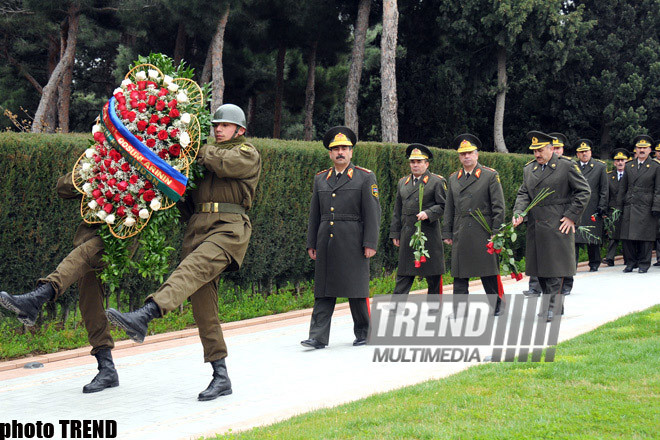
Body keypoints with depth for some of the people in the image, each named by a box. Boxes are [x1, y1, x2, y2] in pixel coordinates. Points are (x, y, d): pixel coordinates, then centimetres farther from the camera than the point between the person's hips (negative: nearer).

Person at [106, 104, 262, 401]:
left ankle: (143, 318, -54)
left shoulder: (248, 154, 9)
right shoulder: (208, 154, 30)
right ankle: (221, 377, 1)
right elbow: (189, 198, 31)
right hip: (198, 227, 7)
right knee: (203, 306, -1)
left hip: (229, 227, -7)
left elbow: (223, 163, -12)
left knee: (193, 268, -32)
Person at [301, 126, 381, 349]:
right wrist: (311, 244, 11)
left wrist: (370, 243, -10)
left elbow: (372, 213, -2)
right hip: (326, 242, 4)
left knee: (357, 289, -1)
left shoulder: (365, 178, 3)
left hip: (352, 243, -4)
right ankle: (319, 337, -3)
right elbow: (314, 214, 16)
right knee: (324, 290, 0)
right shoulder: (320, 179, 15)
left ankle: (363, 333, 15)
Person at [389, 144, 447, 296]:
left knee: (433, 278, 3)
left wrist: (428, 213, -19)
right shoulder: (402, 182, 15)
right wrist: (395, 234, 12)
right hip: (407, 235, 4)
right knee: (403, 276, 1)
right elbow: (397, 210, 16)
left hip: (429, 234, -4)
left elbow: (443, 206, -3)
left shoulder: (437, 182, 1)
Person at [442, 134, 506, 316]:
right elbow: (449, 209, 16)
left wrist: (496, 232, -8)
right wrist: (447, 233, 10)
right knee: (459, 273, 2)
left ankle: (496, 306, 16)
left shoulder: (490, 176, 0)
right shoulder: (453, 179, 13)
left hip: (483, 233, -4)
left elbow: (499, 207, -2)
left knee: (489, 272, 2)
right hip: (461, 235, 4)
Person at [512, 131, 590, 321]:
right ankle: (556, 303, 20)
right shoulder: (529, 169, 13)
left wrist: (571, 216, -8)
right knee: (540, 267, 8)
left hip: (558, 226, -6)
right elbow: (523, 194, 10)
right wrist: (518, 213, -9)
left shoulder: (567, 166, -3)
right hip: (535, 227, 6)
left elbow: (584, 191, -3)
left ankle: (550, 305, -4)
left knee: (555, 268, -6)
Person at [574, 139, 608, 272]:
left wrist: (602, 208, -3)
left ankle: (594, 263, 17)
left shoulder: (600, 167, 7)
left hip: (592, 209, -1)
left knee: (593, 236, 5)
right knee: (573, 236, -7)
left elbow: (604, 190, 5)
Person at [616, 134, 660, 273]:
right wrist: (619, 207, 11)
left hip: (646, 208, -4)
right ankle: (630, 263, 14)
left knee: (645, 237, -2)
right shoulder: (629, 166, 13)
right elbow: (622, 188, 16)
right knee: (628, 237, 3)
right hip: (629, 208, 4)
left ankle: (644, 264, 7)